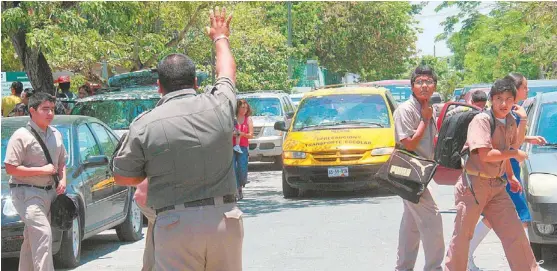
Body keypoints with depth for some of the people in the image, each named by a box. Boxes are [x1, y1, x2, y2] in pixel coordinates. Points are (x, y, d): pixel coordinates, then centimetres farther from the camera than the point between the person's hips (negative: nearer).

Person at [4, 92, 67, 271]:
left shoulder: (56, 134, 12)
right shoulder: (21, 136, -11)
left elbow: (61, 162, 25)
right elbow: (10, 168, -15)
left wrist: (63, 179, 4)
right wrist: (43, 170, -17)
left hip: (48, 192, 7)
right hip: (26, 192, -7)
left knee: (32, 238, 15)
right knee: (43, 233, -21)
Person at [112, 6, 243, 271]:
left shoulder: (144, 125, -5)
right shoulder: (219, 105, 2)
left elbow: (121, 177, 7)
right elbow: (227, 71, 26)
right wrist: (220, 37, 45)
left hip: (175, 224, -3)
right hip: (225, 219, 3)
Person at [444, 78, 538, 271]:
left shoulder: (510, 122, 8)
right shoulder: (482, 120, -15)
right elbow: (485, 155, -25)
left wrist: (511, 176, 20)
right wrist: (515, 154, -15)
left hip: (497, 186, 7)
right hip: (474, 185, -7)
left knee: (515, 233, 4)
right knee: (462, 235, 2)